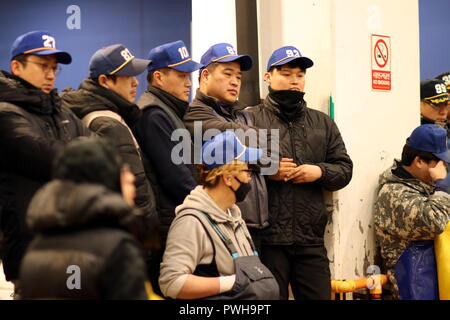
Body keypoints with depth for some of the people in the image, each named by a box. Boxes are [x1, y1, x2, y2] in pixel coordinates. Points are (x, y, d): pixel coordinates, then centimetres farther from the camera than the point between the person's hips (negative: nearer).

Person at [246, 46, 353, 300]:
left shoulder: (323, 123, 17)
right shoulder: (251, 119, 2)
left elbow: (344, 169, 15)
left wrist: (320, 172, -4)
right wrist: (265, 172, -17)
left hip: (311, 240, 4)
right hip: (267, 240, -4)